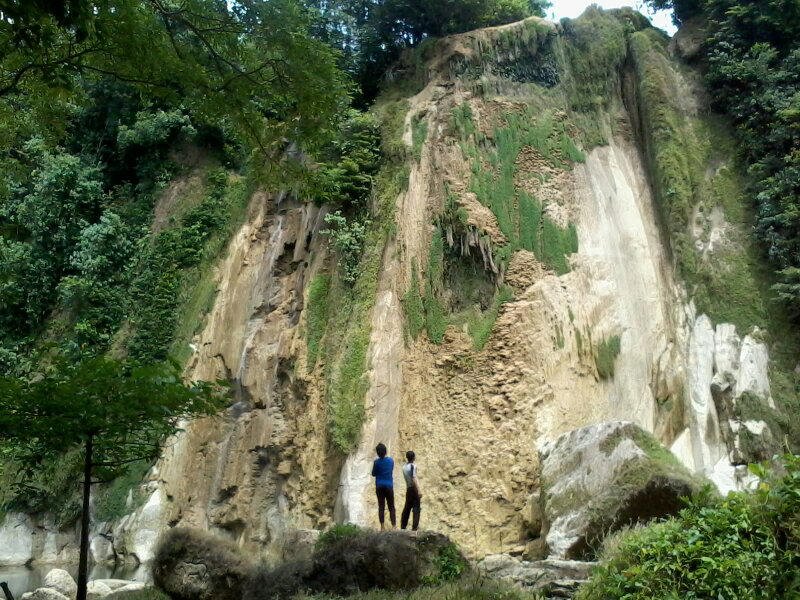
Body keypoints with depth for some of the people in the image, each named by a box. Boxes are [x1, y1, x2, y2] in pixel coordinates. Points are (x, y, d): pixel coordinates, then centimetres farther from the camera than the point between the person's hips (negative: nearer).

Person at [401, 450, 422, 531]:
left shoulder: (404, 467, 10)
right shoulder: (413, 466, -12)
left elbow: (408, 479, 12)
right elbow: (414, 479, -19)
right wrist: (419, 491, -20)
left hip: (408, 489, 7)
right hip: (414, 489, -7)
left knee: (407, 508, 13)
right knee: (416, 508, -2)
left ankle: (403, 526, 16)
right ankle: (415, 526, -5)